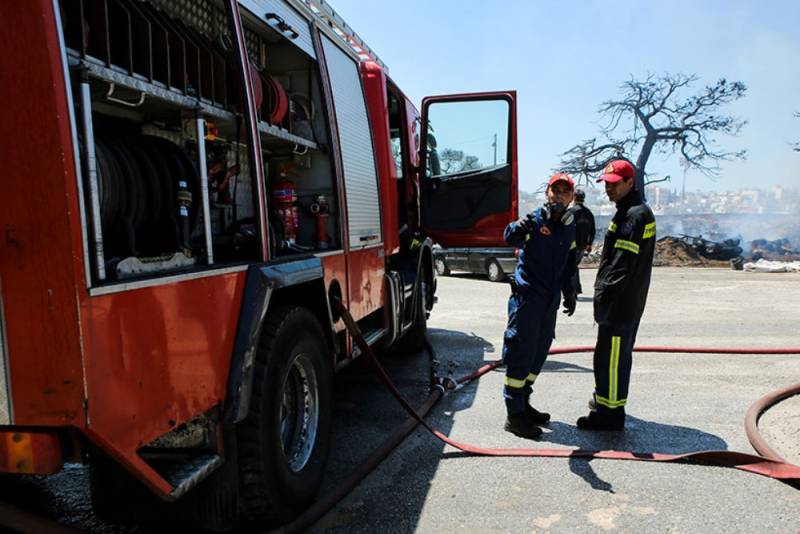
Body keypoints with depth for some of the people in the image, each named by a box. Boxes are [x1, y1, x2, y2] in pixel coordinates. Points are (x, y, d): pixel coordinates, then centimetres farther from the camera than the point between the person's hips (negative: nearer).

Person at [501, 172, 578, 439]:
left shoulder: (569, 228, 12)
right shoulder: (535, 219, -10)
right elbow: (510, 238, -32)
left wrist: (569, 293, 21)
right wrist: (518, 228, -53)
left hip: (550, 300, 8)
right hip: (527, 296, -8)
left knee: (539, 353, 14)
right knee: (521, 353, -6)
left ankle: (523, 404, 29)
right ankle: (514, 415, 2)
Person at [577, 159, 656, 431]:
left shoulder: (633, 215, -17)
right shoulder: (640, 212, 17)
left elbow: (622, 264, -24)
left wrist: (604, 297, -22)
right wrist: (605, 294, 20)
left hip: (620, 303, -11)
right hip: (629, 303, 11)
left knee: (610, 356, -4)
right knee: (618, 355, 20)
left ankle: (609, 413, 3)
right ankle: (607, 399, 35)